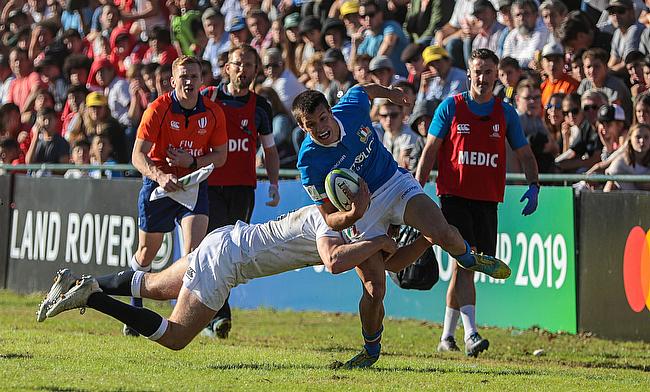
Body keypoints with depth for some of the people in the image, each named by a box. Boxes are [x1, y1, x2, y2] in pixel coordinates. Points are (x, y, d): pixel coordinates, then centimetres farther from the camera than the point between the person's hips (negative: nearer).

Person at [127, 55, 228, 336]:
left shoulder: (213, 113, -7)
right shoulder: (158, 109, -15)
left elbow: (220, 156, 1)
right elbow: (138, 155, -20)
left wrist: (192, 161, -19)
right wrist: (160, 176, -39)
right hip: (158, 185, -1)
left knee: (194, 248, -20)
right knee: (146, 253, 13)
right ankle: (135, 309, 36)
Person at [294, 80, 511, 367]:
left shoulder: (352, 107, -19)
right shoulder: (309, 162, -25)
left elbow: (363, 89, 8)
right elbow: (330, 218, -19)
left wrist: (390, 93, 28)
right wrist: (351, 216, -41)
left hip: (395, 183, 2)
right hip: (360, 211, -2)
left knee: (443, 235, -25)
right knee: (374, 291, -13)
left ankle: (469, 259, 12)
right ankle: (371, 350, 17)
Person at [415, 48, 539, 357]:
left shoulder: (505, 113, 8)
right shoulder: (450, 108, 1)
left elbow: (524, 153, 14)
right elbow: (430, 150, 3)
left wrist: (533, 185, -3)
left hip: (487, 201, 3)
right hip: (454, 196, -3)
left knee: (464, 266, 8)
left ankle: (447, 336, 20)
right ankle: (470, 334, -25)